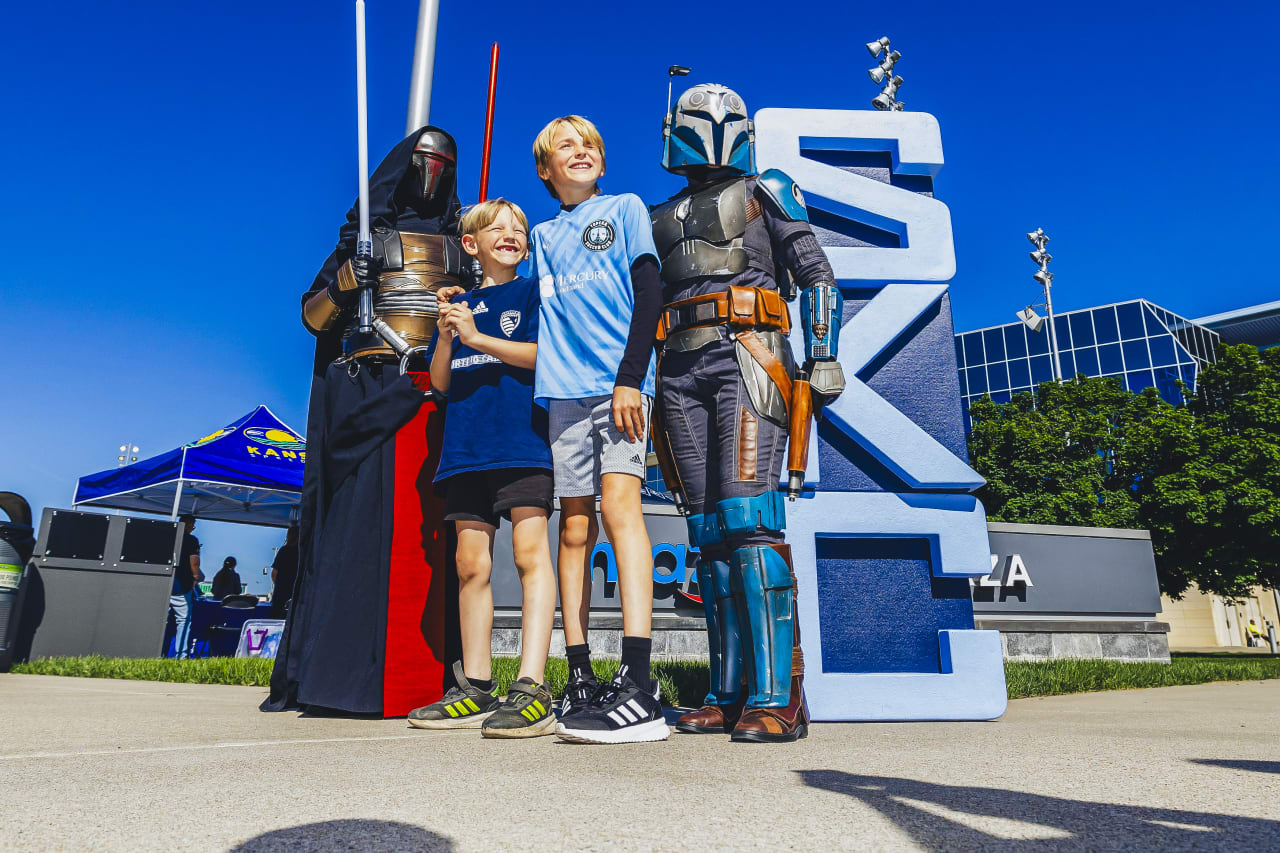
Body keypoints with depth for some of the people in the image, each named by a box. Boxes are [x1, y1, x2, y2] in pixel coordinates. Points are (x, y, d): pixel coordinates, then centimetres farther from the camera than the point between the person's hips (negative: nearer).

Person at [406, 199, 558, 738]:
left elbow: (544, 355, -4)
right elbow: (440, 382, 15)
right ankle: (475, 689, 12)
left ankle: (531, 689, -13)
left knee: (529, 552, -13)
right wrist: (446, 335, -2)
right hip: (466, 447, 5)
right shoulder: (460, 304, 21)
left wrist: (476, 337, -8)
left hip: (521, 440, -5)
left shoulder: (533, 292, 10)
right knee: (471, 564, 5)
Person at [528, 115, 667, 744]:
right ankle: (580, 682, 4)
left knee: (619, 501, -21)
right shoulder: (544, 235, 25)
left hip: (619, 383, -4)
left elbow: (649, 293, 2)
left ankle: (636, 683, -24)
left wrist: (630, 378, -9)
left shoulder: (624, 209, 14)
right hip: (564, 390, 4)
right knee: (574, 529, 1)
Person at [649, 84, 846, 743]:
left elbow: (817, 276, 5)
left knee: (746, 517, -18)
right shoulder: (663, 218, 27)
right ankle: (729, 694, 5)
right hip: (681, 369, 5)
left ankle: (778, 697, -14)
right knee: (709, 531, 0)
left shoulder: (766, 192, 14)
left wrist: (822, 358, -8)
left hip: (746, 354, -5)